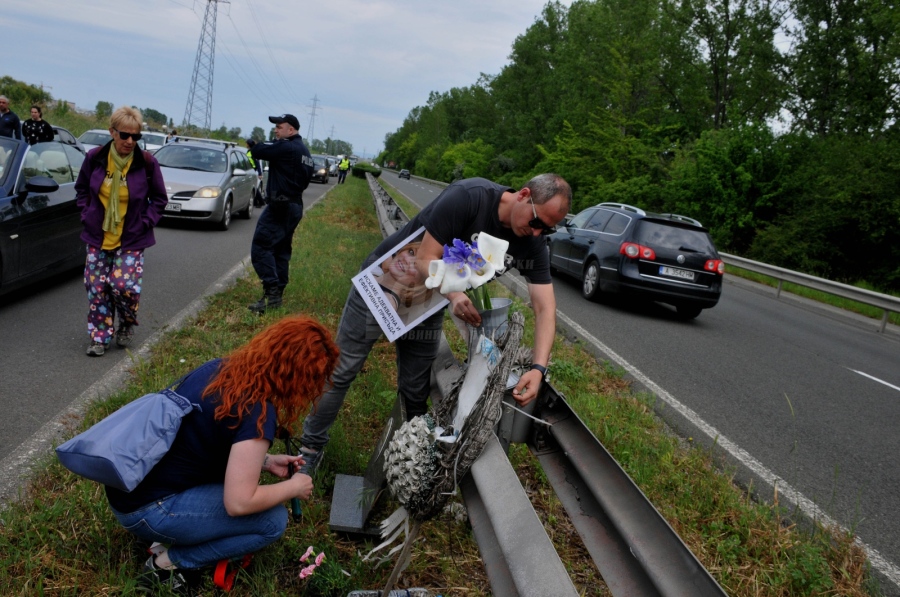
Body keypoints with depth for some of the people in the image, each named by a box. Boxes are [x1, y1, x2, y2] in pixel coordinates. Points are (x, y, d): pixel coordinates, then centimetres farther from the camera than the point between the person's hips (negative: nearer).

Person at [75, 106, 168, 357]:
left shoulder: (147, 163, -10)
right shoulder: (95, 157, -5)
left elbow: (160, 199, 2)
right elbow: (81, 189, 13)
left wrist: (145, 222, -7)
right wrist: (87, 214, 2)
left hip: (131, 240, -2)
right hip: (98, 237, 2)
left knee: (125, 285, -10)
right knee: (97, 288, 3)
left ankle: (127, 325, 20)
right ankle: (100, 337, 18)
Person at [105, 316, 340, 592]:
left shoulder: (220, 367, 1)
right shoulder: (258, 411, -23)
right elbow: (238, 503, -22)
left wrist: (265, 461, 12)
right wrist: (293, 487, -6)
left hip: (126, 487, 9)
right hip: (146, 509, -8)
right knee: (273, 521, -6)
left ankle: (170, 535, 12)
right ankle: (169, 562, 2)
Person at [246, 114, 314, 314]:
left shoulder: (286, 147, -14)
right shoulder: (305, 152, 16)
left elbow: (257, 151, -16)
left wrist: (255, 142, 4)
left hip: (280, 206, -10)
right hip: (295, 205, 10)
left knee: (261, 247, -11)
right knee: (281, 251, 14)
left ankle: (271, 292, -18)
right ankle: (277, 294, 17)